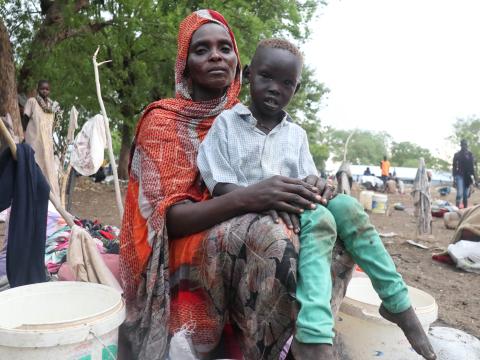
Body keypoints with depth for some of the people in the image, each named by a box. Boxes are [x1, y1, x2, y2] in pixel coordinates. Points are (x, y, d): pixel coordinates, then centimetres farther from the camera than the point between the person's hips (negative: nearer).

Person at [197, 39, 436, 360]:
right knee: (318, 219, -31)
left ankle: (398, 301, -10)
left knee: (346, 205, -22)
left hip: (292, 210, 5)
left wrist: (315, 184, -18)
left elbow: (309, 179, 8)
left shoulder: (296, 134, 14)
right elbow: (220, 188, -10)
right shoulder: (225, 123, 0)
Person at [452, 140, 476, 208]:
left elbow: (472, 166, 10)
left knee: (466, 195, 6)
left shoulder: (470, 154, 9)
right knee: (460, 193, -16)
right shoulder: (457, 155, 3)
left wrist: (475, 177, 4)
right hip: (460, 175, -3)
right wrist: (454, 178, -3)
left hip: (467, 176, 3)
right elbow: (454, 167, 2)